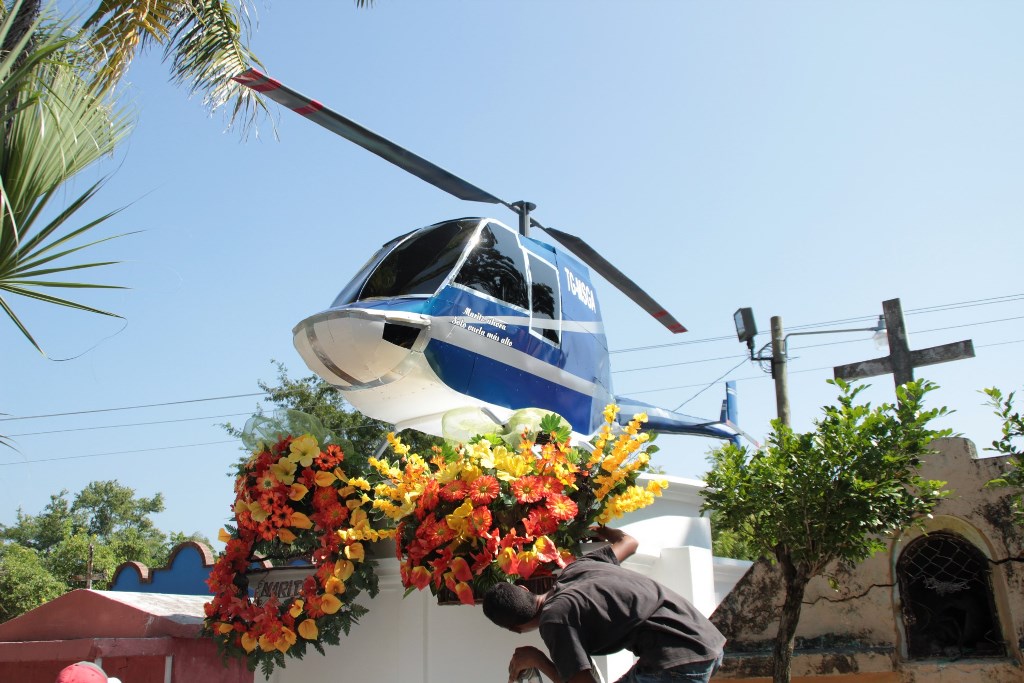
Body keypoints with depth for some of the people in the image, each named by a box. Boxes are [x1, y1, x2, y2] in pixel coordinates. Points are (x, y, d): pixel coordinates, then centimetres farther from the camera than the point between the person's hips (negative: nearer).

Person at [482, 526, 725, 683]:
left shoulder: (554, 619, -10)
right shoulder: (576, 568, 12)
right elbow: (628, 541, 29)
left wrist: (538, 660, 3)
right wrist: (600, 530, 51)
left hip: (679, 661, -9)